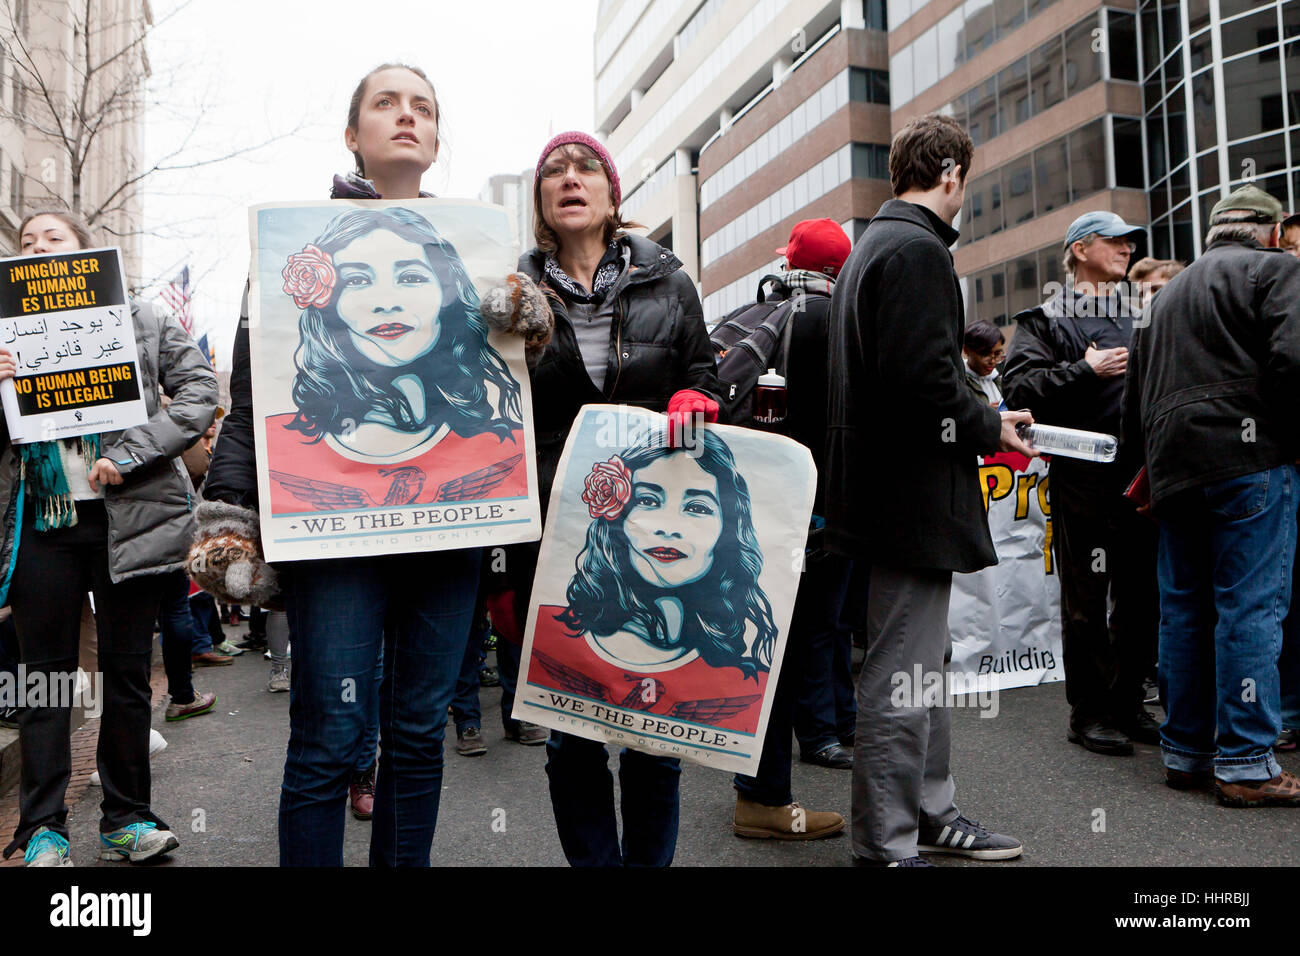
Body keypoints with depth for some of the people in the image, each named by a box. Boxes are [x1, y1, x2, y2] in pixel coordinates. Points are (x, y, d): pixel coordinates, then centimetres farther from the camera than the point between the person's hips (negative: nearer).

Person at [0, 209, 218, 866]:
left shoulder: (135, 319, 7)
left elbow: (199, 390, -3)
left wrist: (130, 455, -12)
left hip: (125, 516, -1)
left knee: (127, 671, 5)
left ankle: (126, 819, 17)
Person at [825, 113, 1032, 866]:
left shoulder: (874, 245, 19)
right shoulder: (918, 249, -14)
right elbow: (924, 378, -25)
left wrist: (977, 418, 16)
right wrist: (989, 429, -9)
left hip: (889, 486, 11)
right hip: (914, 494, -11)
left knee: (927, 660, 19)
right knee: (904, 675, -3)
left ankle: (931, 812, 32)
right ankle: (887, 845, 9)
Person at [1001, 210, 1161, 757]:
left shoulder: (1141, 317, 23)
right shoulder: (1045, 319, 3)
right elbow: (1018, 386, -10)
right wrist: (1087, 372, -13)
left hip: (1141, 469, 6)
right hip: (1083, 472, -6)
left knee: (1141, 594, 10)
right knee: (1087, 599, -1)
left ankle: (1128, 704, 22)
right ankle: (1088, 712, 9)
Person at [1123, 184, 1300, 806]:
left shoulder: (1168, 294, 25)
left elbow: (1135, 400, 22)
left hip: (1172, 466, 7)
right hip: (1249, 457, -7)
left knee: (1183, 610, 10)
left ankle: (1185, 753, 17)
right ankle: (1245, 765, -2)